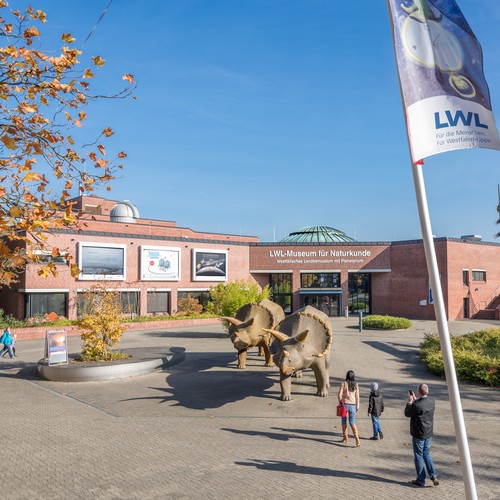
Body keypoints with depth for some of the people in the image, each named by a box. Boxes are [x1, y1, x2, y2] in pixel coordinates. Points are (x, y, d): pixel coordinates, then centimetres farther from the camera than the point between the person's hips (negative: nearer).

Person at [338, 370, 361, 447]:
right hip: (353, 405, 2)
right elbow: (357, 397, 3)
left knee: (344, 421, 16)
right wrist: (357, 407, 12)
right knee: (352, 423, 7)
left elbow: (340, 394, -10)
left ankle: (345, 438, 25)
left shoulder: (343, 383, -9)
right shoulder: (355, 385, 0)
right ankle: (357, 439, -6)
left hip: (345, 404, -2)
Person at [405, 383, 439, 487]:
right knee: (426, 454, 21)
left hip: (418, 434, -6)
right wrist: (415, 399, 16)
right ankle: (433, 475, 9)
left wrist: (409, 401, -1)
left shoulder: (416, 405, -26)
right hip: (429, 434, 6)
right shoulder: (432, 402, -4)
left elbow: (407, 413, -10)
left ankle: (420, 480, 15)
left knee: (419, 456, 7)